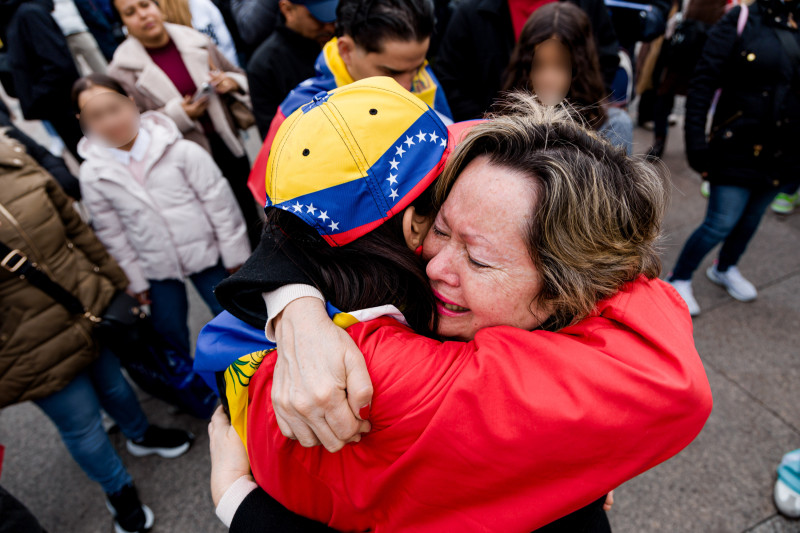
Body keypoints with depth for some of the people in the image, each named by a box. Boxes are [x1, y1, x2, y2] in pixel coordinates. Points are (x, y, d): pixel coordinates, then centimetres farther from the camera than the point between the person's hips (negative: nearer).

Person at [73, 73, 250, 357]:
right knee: (169, 331, 16)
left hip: (206, 254, -2)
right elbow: (112, 233, 3)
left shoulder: (180, 150, -14)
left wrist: (235, 254, -7)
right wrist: (135, 279, 6)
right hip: (156, 268, 2)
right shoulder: (93, 174, -6)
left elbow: (218, 202, -9)